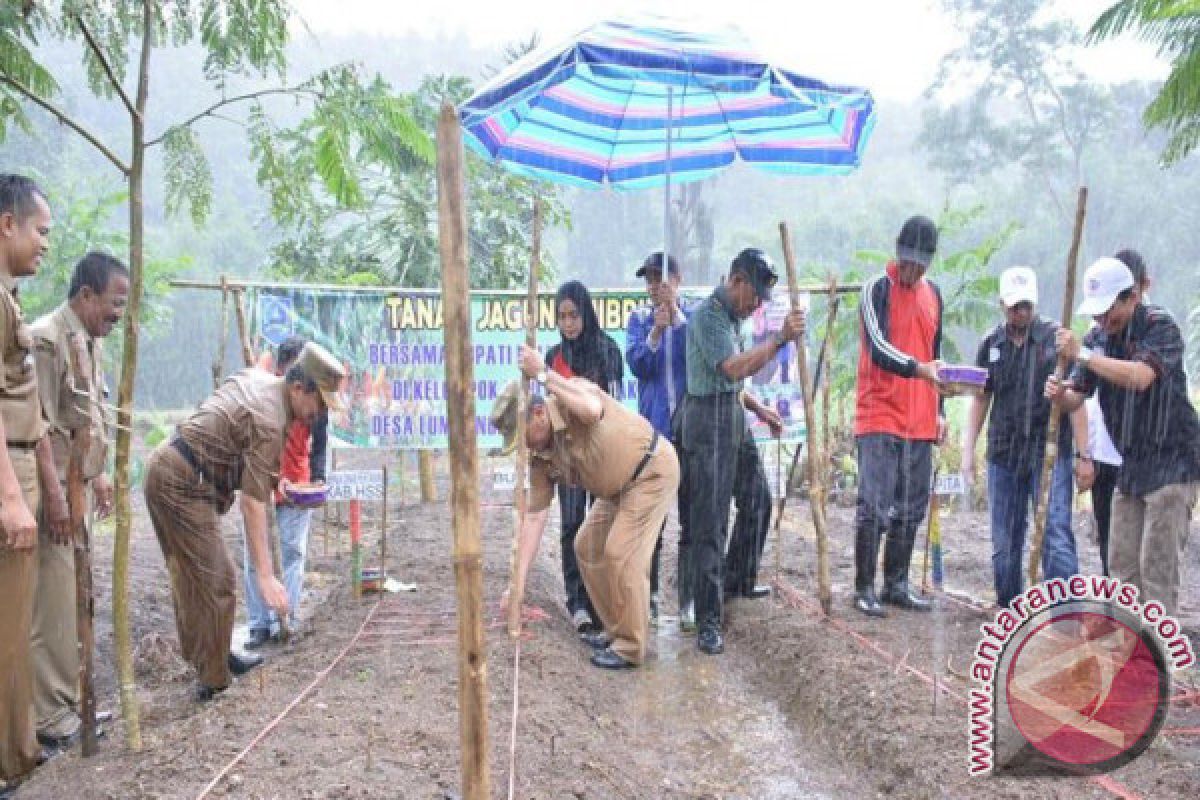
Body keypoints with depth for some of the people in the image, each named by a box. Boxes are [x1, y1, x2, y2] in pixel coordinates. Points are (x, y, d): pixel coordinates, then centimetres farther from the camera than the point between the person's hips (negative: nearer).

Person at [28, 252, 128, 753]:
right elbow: (38, 426, -20)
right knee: (52, 600, -4)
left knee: (72, 596, 14)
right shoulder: (46, 338, -16)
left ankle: (67, 698, 25)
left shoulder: (91, 341, 13)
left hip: (77, 485, 9)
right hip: (54, 489, -9)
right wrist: (53, 494, -22)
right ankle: (51, 716, 5)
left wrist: (98, 474, 20)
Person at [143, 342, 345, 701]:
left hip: (164, 465, 10)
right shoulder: (269, 421, -21)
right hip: (184, 485, -10)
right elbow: (253, 502, -26)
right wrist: (265, 576, -27)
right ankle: (213, 680, 0)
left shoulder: (255, 376, 6)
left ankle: (217, 658, 28)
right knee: (215, 582, -6)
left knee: (192, 577, 17)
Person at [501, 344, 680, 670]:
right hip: (617, 486, 9)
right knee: (586, 546, 11)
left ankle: (630, 648, 1)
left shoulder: (571, 391, -25)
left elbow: (592, 410, -51)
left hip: (652, 469, -9)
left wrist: (542, 374, -44)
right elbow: (534, 518, -6)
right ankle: (614, 629, 25)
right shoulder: (540, 458, -5)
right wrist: (518, 583, -10)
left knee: (622, 554, -12)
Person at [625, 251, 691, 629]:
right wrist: (656, 330, -19)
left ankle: (688, 601, 11)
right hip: (652, 430, 1)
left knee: (691, 517, 3)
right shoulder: (640, 319, 7)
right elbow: (637, 365, -5)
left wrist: (677, 315, -19)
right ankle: (649, 597, 15)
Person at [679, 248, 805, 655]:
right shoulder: (708, 315, -15)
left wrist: (759, 409, 17)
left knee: (757, 499, 21)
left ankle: (737, 580, 39)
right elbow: (734, 368, -28)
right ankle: (708, 620, -4)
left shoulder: (733, 316, 15)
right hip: (709, 421, -10)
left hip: (735, 419, 10)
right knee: (710, 521, -9)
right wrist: (781, 337, -28)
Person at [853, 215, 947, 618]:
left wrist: (939, 410, 19)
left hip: (920, 421, 6)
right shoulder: (876, 290, -6)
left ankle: (897, 585, 21)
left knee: (910, 509, 10)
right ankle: (864, 589, 4)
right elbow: (878, 349, -19)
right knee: (874, 506, -7)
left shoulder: (933, 293, 14)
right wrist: (917, 369, -36)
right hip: (879, 417, -6)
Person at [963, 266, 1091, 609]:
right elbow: (981, 398, 14)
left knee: (1056, 534, -9)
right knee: (1004, 540, 10)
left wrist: (1083, 455, -8)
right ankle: (1009, 607, 24)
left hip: (1051, 452, -4)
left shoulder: (1056, 338, -3)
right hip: (1003, 453, 4)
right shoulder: (992, 343, 8)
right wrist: (968, 449, 9)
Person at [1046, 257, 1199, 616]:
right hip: (1131, 463, 7)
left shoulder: (1160, 325, -13)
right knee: (1121, 563, 11)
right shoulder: (1097, 337, 6)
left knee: (1157, 564, -7)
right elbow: (1076, 397, 4)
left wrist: (1082, 354, -27)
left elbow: (1141, 376, -31)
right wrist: (1059, 393, -18)